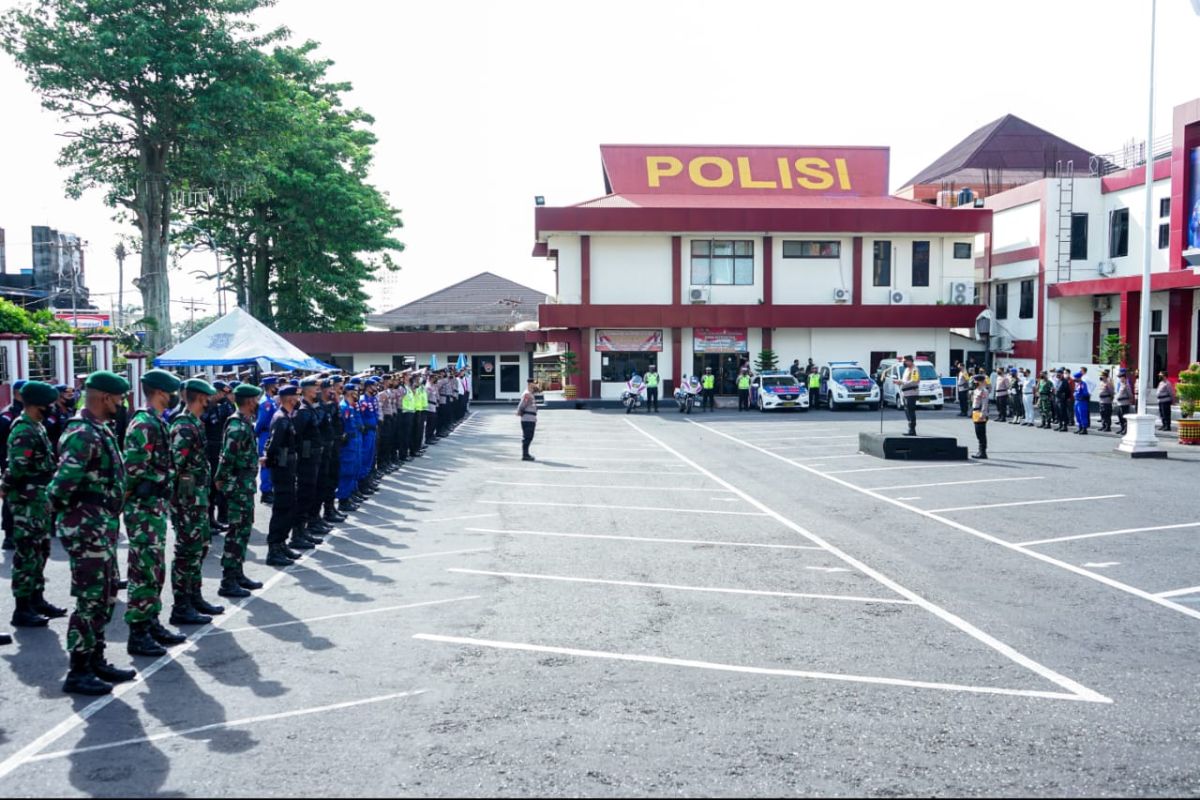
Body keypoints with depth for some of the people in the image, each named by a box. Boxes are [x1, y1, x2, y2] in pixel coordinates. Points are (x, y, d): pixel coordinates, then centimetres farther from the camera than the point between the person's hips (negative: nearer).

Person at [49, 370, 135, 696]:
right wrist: (63, 507, -9)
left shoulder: (100, 430, 13)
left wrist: (108, 517, 11)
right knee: (90, 599, -4)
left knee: (106, 596, 16)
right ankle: (78, 673, 5)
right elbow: (62, 484, -25)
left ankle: (96, 661, 27)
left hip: (102, 526, 10)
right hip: (87, 528, -10)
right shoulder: (83, 434, -18)